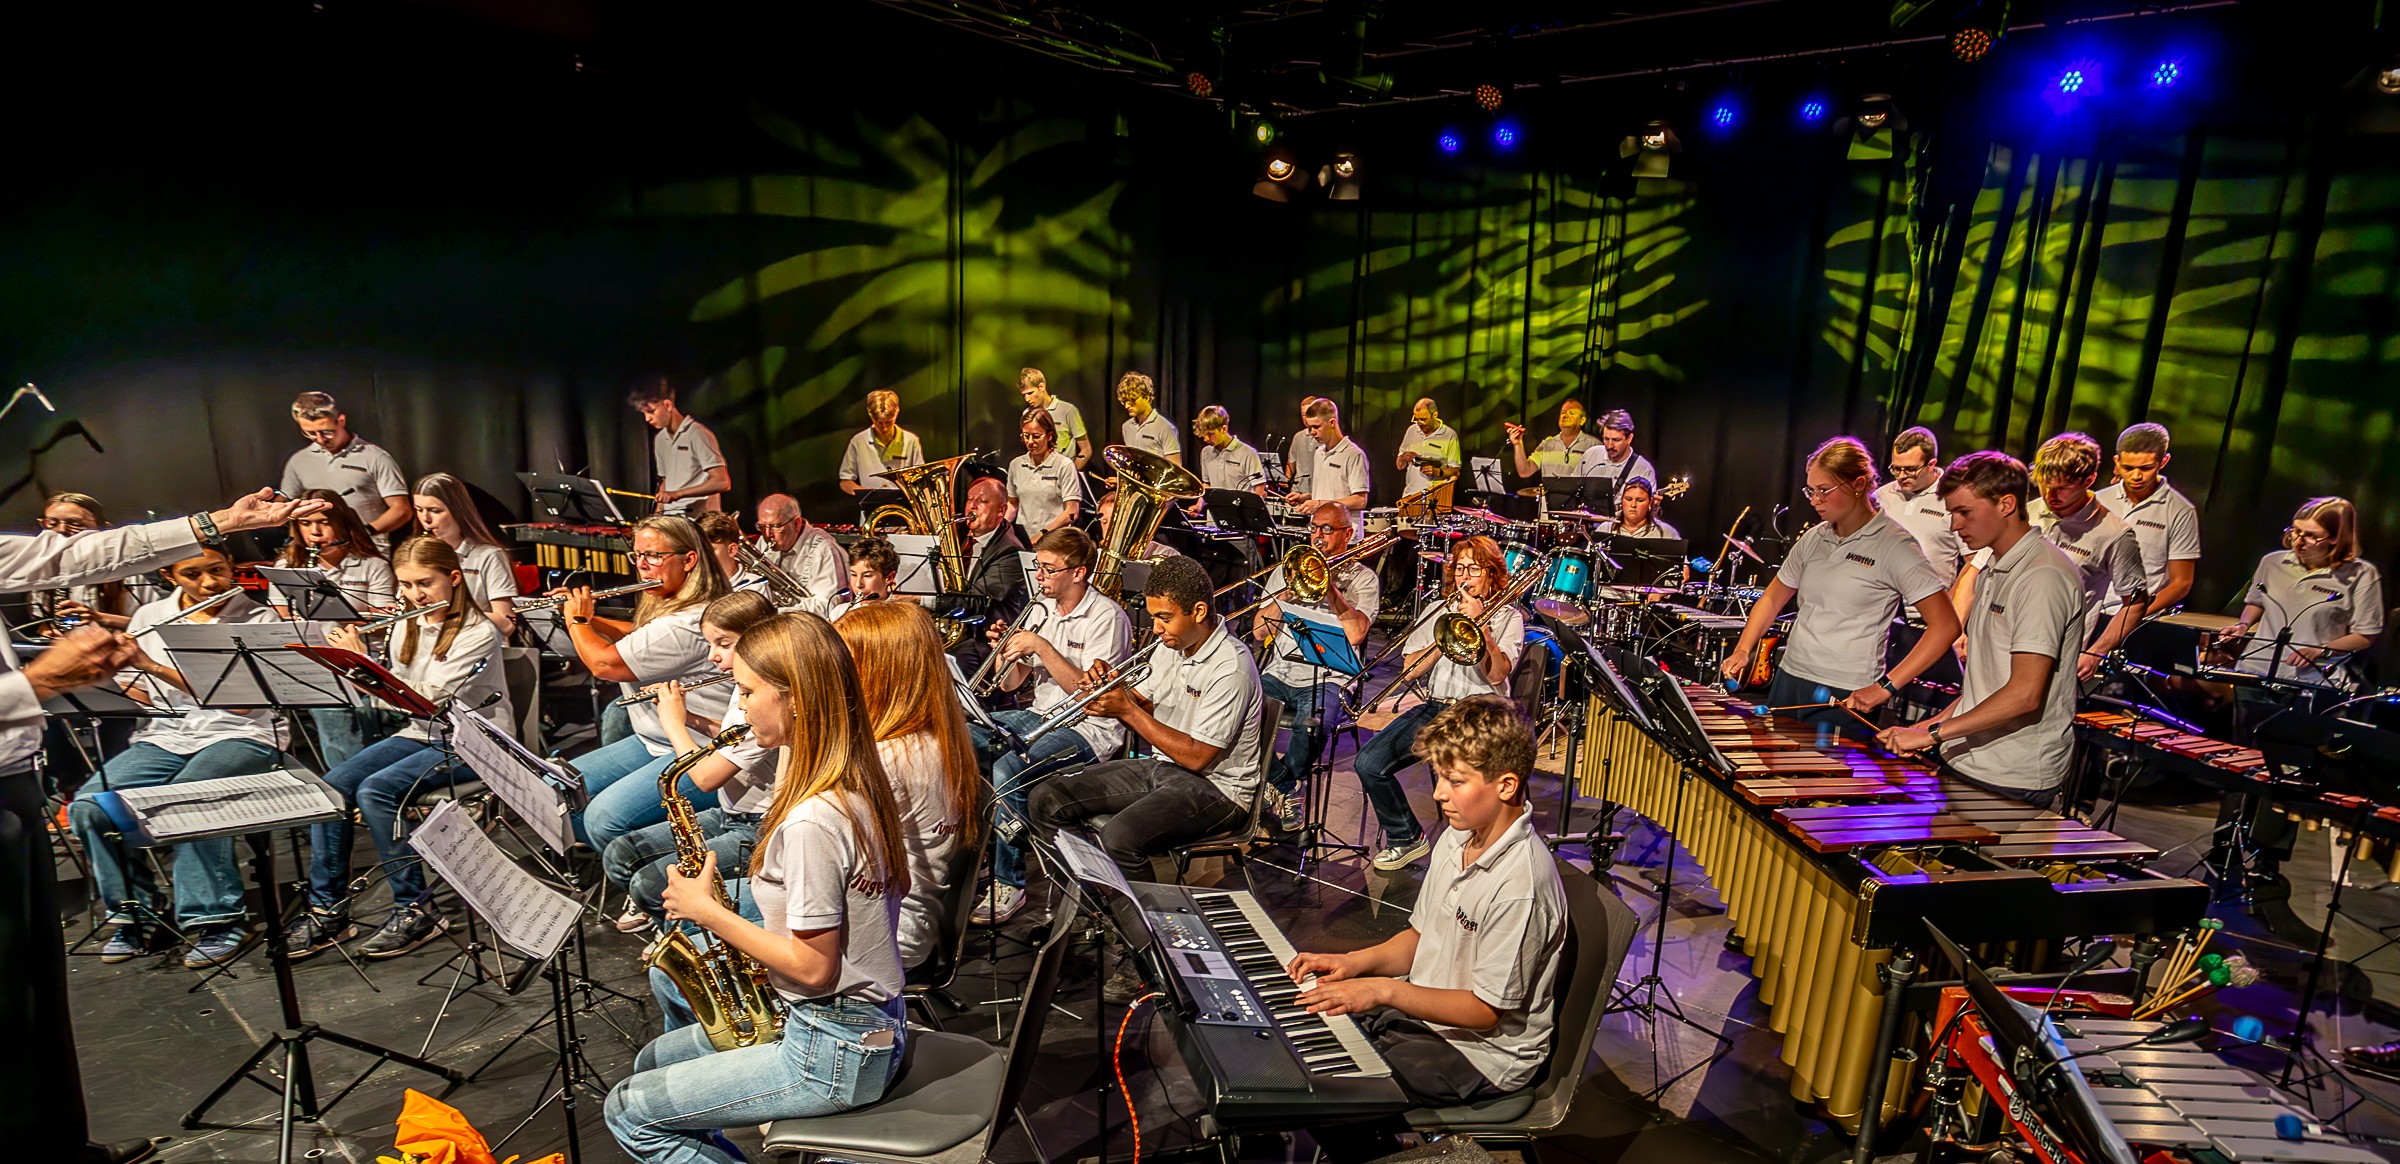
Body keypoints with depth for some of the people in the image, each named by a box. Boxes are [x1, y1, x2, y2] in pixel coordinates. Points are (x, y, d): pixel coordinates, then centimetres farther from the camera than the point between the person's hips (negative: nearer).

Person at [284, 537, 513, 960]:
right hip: (422, 733, 8)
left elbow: (426, 698, -22)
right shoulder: (407, 627, 9)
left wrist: (361, 659, -17)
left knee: (375, 791, -26)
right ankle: (328, 910, -3)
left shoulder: (480, 633, -15)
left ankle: (416, 911, -14)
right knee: (331, 786, -13)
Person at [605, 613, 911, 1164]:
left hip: (835, 1055, -9)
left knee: (628, 1109, 4)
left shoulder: (811, 820, -28)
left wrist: (707, 910, -13)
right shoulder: (858, 782, 1)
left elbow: (812, 968, -23)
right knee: (653, 1060, 22)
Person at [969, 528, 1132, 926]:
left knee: (1007, 770, -30)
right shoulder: (1042, 609, 10)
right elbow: (1010, 684, 12)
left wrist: (1042, 647, -23)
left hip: (1090, 728, -8)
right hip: (1040, 715, 8)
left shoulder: (1107, 618, -13)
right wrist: (1006, 651, -8)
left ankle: (1008, 883, -15)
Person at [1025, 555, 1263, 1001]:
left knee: (1120, 838, -34)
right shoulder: (1171, 647, 5)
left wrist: (1128, 710, -21)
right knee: (1046, 801, -1)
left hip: (1215, 787, -9)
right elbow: (1142, 707, 14)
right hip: (1161, 766, 9)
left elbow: (1197, 757, -23)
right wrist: (1110, 688, -9)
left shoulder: (1230, 667, -22)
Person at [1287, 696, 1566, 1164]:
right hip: (1421, 1008, 8)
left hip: (1480, 1052, -8)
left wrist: (1385, 990, -24)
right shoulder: (1456, 839, 0)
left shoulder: (1520, 884, -28)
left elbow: (1486, 1011, -22)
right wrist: (1354, 962, -5)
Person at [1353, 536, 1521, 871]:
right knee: (1369, 762, -17)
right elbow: (1409, 671, 8)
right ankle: (1407, 838, 2)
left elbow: (1496, 675, -7)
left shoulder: (1507, 616, 9)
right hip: (1434, 706, 4)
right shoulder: (1438, 611, 18)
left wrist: (1478, 621, -10)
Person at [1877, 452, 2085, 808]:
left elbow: (2025, 693, -23)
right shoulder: (1992, 574, 14)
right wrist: (1938, 722, 9)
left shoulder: (2044, 577, -16)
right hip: (1966, 766, 8)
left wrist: (1934, 733, -22)